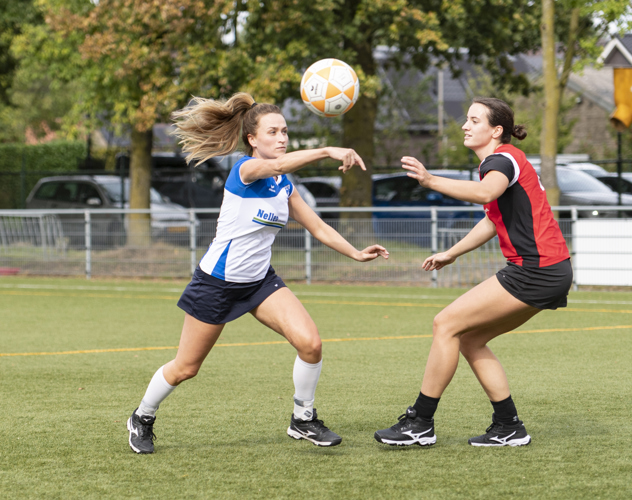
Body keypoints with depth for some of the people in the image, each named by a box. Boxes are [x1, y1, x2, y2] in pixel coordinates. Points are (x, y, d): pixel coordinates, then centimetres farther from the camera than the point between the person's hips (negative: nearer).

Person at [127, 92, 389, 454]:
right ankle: (143, 418, 32)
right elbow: (275, 165, -42)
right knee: (186, 368, 6)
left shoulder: (286, 186, 3)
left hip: (260, 281, 6)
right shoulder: (245, 169, -19)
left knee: (310, 343, -15)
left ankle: (303, 420, 4)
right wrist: (327, 151, -54)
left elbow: (318, 227, 11)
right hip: (217, 283, -6)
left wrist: (356, 253, -2)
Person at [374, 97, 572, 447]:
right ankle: (508, 428, 13)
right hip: (546, 272, 10)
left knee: (447, 325, -8)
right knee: (470, 339, 12)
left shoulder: (503, 158, -11)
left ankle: (420, 424, -4)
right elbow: (493, 220, 34)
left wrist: (431, 181, -46)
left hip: (536, 271, -10)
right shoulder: (496, 162, 20)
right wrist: (451, 253, 34)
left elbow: (484, 193, -36)